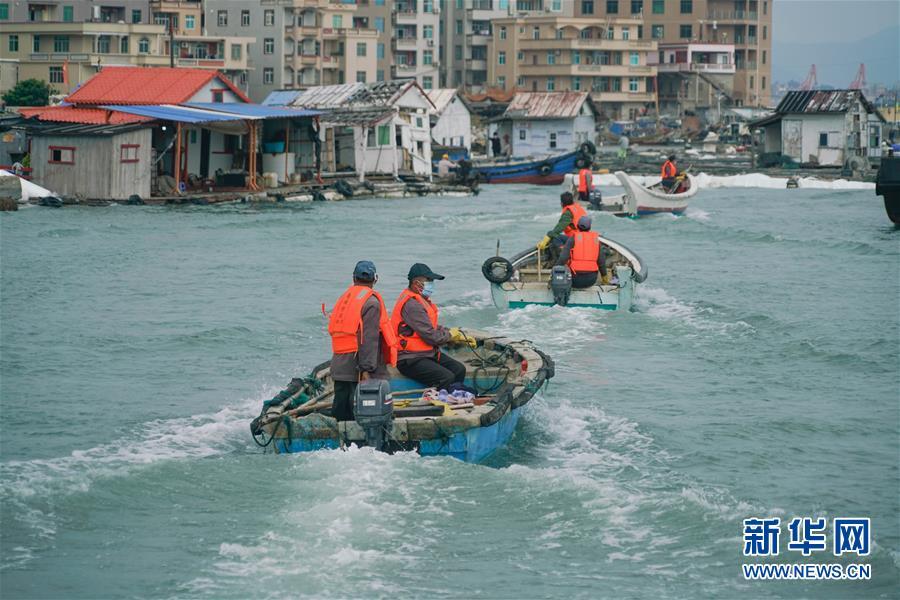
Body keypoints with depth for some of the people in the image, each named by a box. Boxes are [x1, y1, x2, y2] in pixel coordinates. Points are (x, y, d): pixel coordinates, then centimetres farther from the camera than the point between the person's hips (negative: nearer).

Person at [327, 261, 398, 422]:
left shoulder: (343, 298, 13)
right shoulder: (371, 302, -10)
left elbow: (334, 331, 14)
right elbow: (369, 339, -16)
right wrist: (366, 369, -18)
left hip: (339, 366, 7)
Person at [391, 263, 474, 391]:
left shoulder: (421, 299, 14)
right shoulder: (411, 305, -21)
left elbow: (435, 327, 21)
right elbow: (431, 336, -22)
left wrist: (458, 337, 10)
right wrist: (450, 335, -2)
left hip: (428, 353, 11)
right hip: (411, 360, -11)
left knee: (459, 369, -1)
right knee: (447, 378, -25)